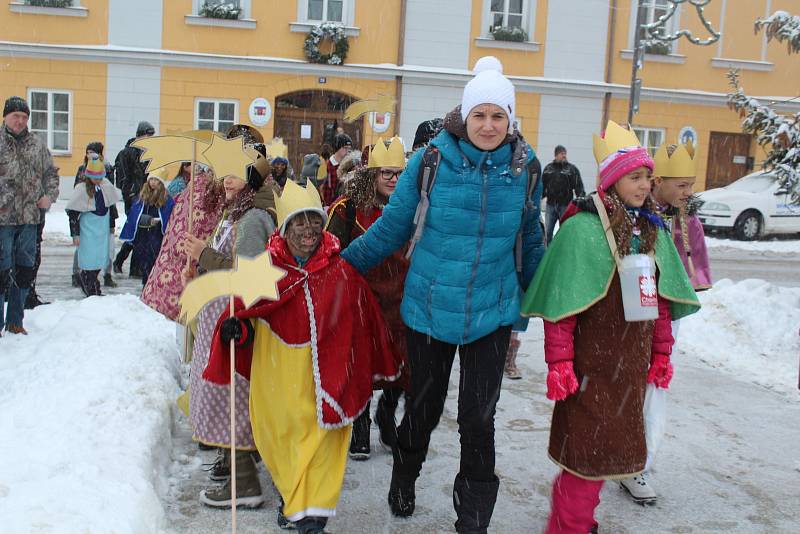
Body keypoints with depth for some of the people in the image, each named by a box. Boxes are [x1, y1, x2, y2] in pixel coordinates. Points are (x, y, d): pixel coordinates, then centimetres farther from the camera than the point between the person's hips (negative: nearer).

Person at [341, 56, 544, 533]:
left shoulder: (525, 167, -3)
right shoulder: (432, 160, -10)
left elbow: (530, 241, 10)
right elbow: (392, 226, -3)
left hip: (492, 312, 1)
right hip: (430, 308, -1)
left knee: (478, 419, 3)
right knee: (424, 405, 15)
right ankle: (405, 474, 47)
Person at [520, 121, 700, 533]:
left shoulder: (652, 231, 8)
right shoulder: (582, 228, -15)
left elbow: (661, 300, 14)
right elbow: (561, 307, -16)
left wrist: (661, 352, 15)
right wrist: (559, 362, -18)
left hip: (632, 363, 7)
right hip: (592, 362, -7)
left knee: (611, 448, 16)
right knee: (589, 449, 0)